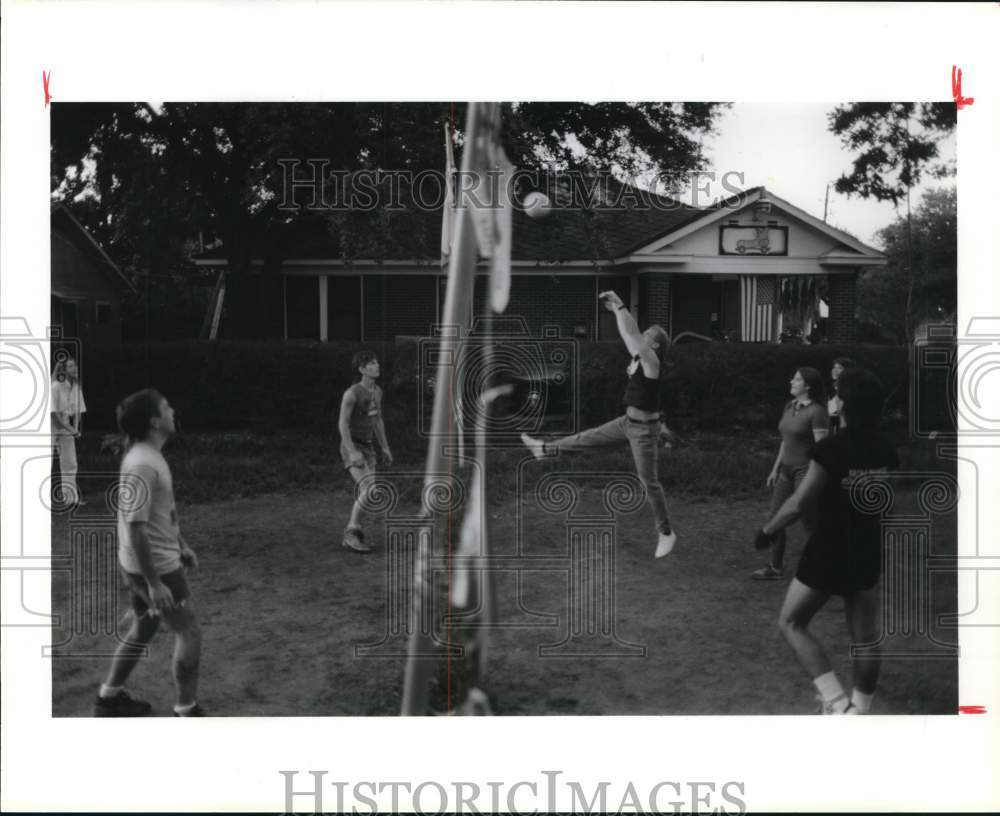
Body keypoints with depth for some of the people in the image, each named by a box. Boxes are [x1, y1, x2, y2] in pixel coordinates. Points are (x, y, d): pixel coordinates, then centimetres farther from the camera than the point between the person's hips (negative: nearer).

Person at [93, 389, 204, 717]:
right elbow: (136, 528, -28)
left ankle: (110, 697, 34)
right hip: (154, 567, -10)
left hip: (157, 561, 10)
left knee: (143, 629, 23)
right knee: (189, 632, 2)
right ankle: (187, 711, 12)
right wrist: (155, 584, -26)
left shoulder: (148, 456, 5)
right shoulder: (142, 466, -27)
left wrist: (181, 545, 26)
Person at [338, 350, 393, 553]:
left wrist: (385, 448, 12)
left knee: (367, 494, 3)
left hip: (366, 448, 8)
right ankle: (352, 533, -13)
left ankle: (351, 536, 14)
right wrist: (353, 452, -27)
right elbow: (342, 424, -20)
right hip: (351, 448, -8)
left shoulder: (376, 391, 6)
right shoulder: (351, 393, -19)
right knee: (369, 490, -21)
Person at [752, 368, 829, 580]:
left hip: (805, 471, -8)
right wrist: (775, 469, 18)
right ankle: (775, 567, 20)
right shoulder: (789, 407, 10)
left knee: (810, 523, -2)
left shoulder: (816, 412, -15)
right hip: (786, 469, 9)